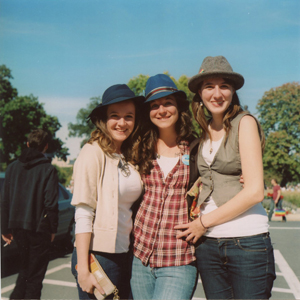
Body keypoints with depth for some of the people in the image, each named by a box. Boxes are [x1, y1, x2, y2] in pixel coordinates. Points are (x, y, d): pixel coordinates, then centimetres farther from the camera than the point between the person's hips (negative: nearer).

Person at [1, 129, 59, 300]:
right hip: (39, 228, -5)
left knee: (25, 268, 23)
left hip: (18, 227, 5)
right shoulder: (48, 169, -10)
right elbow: (51, 203, -14)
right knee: (36, 274, 8)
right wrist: (53, 228, -3)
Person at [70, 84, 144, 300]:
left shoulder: (130, 156, 8)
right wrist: (83, 270, -16)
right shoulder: (93, 152, -12)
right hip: (98, 254, -6)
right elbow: (83, 214, -15)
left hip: (125, 255, 6)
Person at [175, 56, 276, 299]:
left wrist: (204, 222, -8)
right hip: (207, 242, 5)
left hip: (246, 241, -5)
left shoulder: (244, 122, -6)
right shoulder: (203, 131, 11)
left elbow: (254, 192, -13)